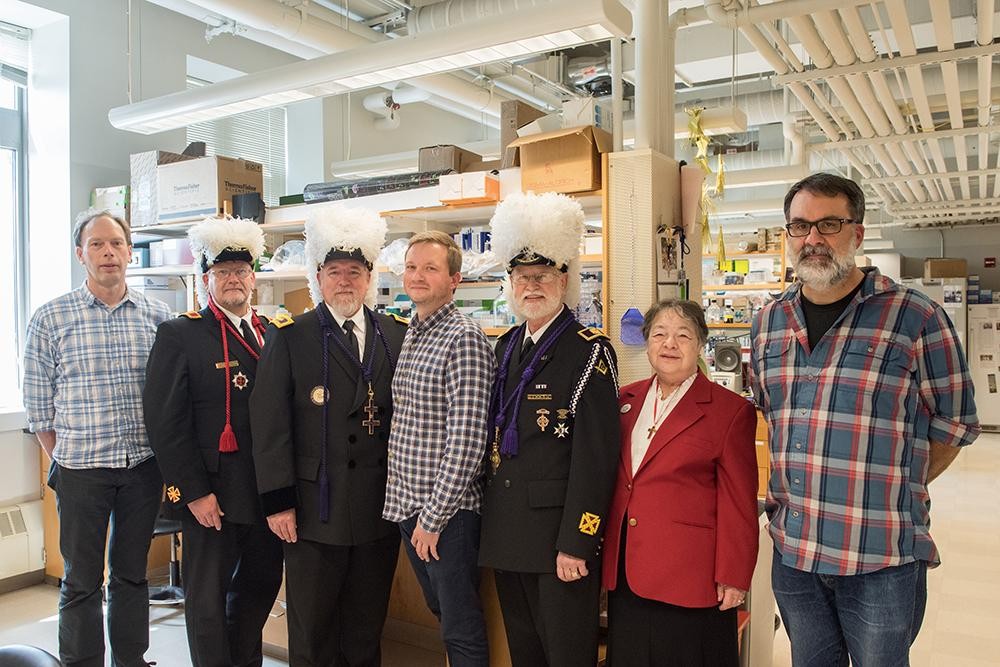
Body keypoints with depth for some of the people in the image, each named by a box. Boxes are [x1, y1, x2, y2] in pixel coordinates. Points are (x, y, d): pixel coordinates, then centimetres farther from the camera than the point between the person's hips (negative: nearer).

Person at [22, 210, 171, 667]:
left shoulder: (157, 316, 2)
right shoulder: (51, 319, -3)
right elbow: (38, 406, 1)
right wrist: (61, 460, 1)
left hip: (143, 467, 2)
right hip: (80, 470, -2)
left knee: (132, 575, 15)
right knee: (81, 582, 9)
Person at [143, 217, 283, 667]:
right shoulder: (179, 335, -7)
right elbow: (165, 422, -11)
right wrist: (194, 493, -14)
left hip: (267, 491, 5)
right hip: (213, 493, -5)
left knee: (261, 582, 17)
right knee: (208, 596, 9)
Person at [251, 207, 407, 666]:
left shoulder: (397, 335, 5)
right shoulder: (289, 337, -2)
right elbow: (270, 423, -5)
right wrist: (278, 501, -9)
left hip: (381, 507, 3)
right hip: (316, 507, -2)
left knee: (367, 628, 15)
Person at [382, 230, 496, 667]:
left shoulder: (464, 339, -15)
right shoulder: (407, 337, 11)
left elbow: (466, 439, -19)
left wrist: (434, 516, -17)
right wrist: (412, 508, 12)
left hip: (447, 511, -8)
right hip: (405, 504, 8)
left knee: (461, 630, 5)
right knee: (441, 612, 21)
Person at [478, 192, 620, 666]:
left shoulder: (589, 351, -11)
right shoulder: (506, 347, 11)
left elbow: (596, 456, -16)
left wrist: (575, 544, -18)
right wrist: (491, 521, 13)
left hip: (559, 540, -7)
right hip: (507, 537, 7)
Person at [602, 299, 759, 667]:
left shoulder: (731, 411, -7)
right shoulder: (627, 399, 8)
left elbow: (739, 504, -7)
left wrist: (733, 578, -8)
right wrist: (606, 555, 13)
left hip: (690, 578, -5)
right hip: (625, 573, 5)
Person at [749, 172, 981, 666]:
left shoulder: (916, 318, -9)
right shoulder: (768, 323, 5)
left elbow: (952, 425, -1)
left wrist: (890, 493, 1)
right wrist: (788, 484, 9)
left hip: (881, 560, -4)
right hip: (792, 551, 5)